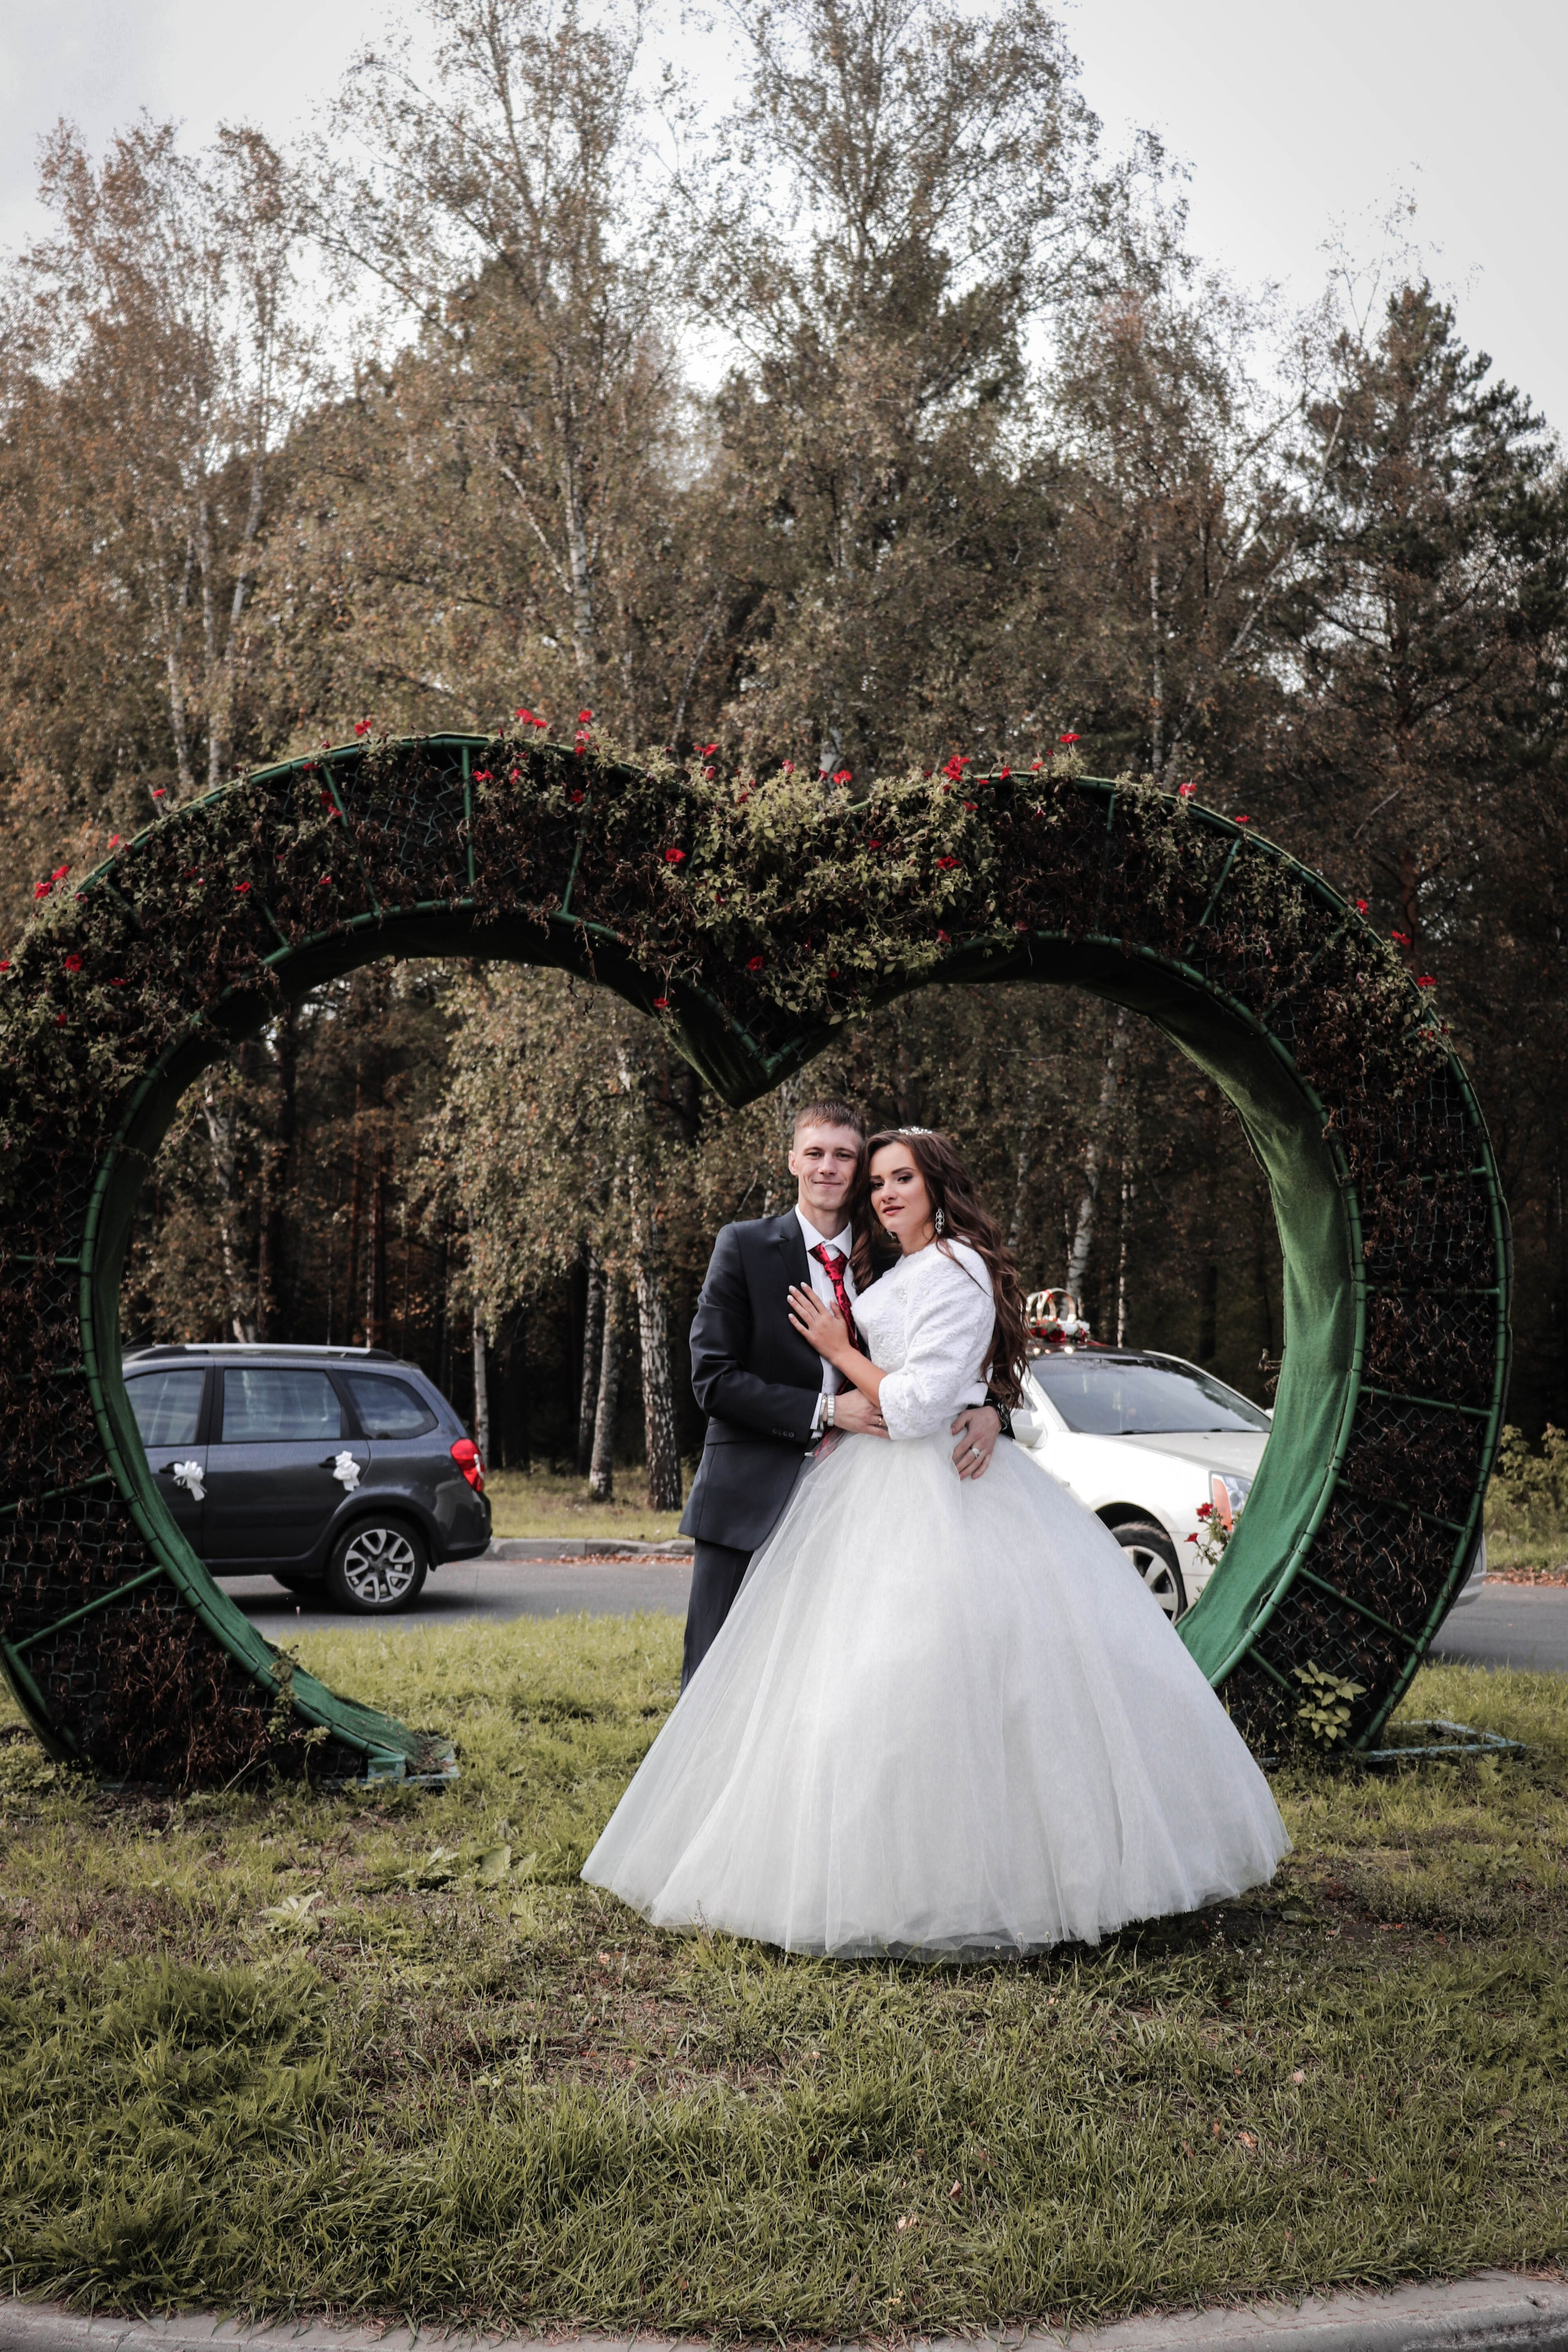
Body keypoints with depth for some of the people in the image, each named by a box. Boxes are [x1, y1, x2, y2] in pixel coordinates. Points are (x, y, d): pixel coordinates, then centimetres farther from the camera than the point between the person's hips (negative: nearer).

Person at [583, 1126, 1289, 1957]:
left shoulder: (955, 1273, -12)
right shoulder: (899, 1273, 18)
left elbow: (914, 1407, -18)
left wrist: (839, 1349, -8)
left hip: (931, 1500, -10)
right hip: (881, 1492, 10)